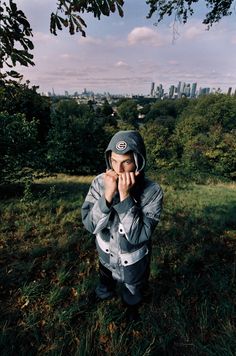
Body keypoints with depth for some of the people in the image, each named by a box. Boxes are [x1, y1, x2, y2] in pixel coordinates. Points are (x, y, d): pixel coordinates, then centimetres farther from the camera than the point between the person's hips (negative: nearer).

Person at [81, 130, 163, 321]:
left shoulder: (153, 191, -29)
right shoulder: (100, 182, -23)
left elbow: (138, 236, -32)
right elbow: (90, 225, -25)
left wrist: (125, 196, -41)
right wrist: (108, 194, -39)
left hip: (134, 261, -1)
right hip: (106, 255, 2)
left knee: (133, 295, 30)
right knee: (105, 289, 32)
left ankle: (132, 308, 63)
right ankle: (105, 295, 67)